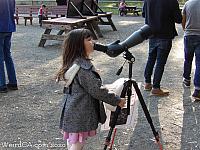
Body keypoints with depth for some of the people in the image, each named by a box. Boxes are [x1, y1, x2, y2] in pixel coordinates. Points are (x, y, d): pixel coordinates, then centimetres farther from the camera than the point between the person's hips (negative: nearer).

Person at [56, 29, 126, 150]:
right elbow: (96, 90, -21)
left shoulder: (73, 63, 6)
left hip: (72, 111, 9)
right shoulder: (84, 67, -23)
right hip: (80, 114, -9)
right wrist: (117, 100, -10)